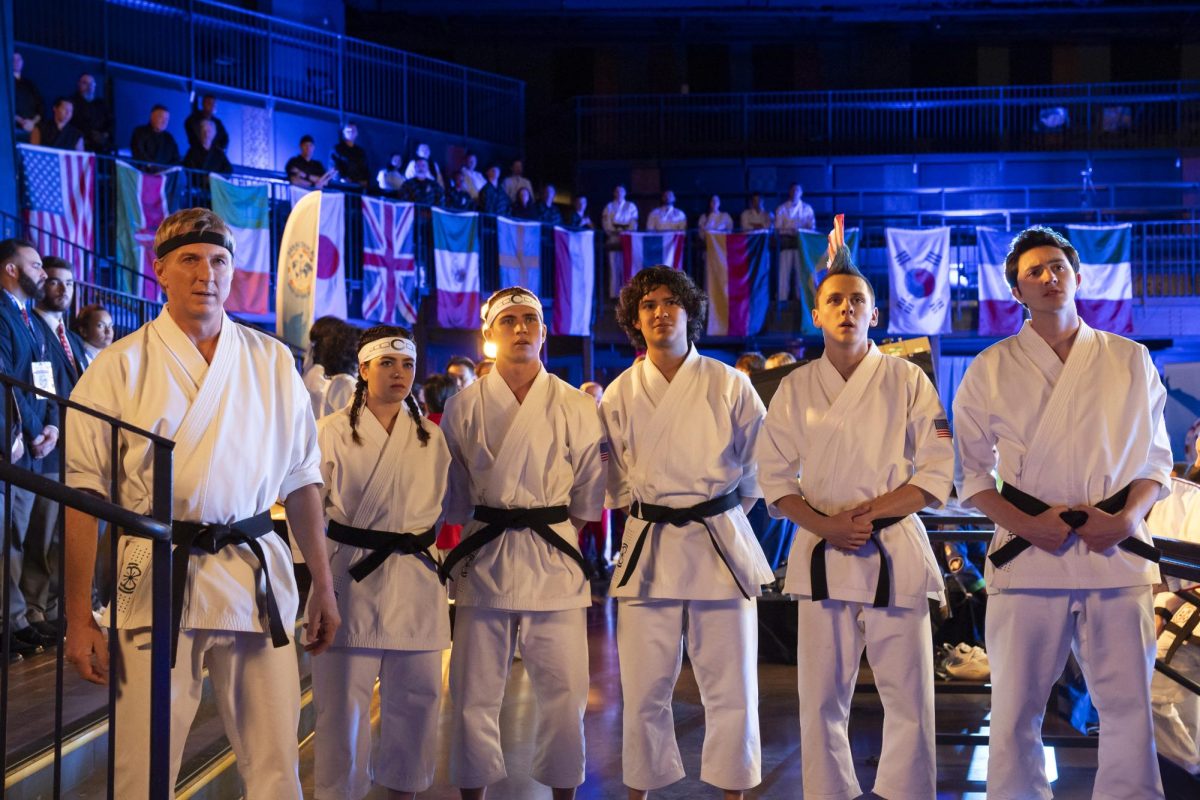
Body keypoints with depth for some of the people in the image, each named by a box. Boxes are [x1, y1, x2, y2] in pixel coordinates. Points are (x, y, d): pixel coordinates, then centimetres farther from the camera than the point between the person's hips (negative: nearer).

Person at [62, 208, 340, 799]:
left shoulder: (271, 363, 8)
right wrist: (78, 617, -6)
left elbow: (302, 479, 12)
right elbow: (83, 494, -2)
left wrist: (322, 584, 10)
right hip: (158, 579, -2)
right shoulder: (122, 366, 0)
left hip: (257, 577, 2)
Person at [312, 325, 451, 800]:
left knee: (414, 698, 9)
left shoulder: (430, 437, 10)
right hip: (351, 578, -4)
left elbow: (449, 506, 18)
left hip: (415, 579, 4)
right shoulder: (334, 431, -3)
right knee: (342, 699, -2)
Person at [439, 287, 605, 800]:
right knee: (474, 693, 2)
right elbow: (453, 500, 8)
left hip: (555, 560, 0)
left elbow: (588, 500, 10)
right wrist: (490, 524, 2)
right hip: (484, 560, 0)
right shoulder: (463, 407, 4)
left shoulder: (577, 408, 4)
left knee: (564, 692, 1)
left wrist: (549, 523, 6)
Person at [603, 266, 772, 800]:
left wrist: (728, 510, 8)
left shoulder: (728, 385, 0)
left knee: (730, 686, 2)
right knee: (644, 689, 2)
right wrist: (640, 508, 6)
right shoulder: (620, 394, 5)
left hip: (721, 543, -1)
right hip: (648, 549, 1)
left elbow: (761, 462, 10)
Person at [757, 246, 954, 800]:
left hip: (895, 552, -1)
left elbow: (937, 474, -1)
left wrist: (865, 513, -13)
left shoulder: (908, 381, 4)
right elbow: (776, 477, 6)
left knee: (908, 695, -2)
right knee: (821, 698, 3)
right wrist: (826, 526, -11)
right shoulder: (795, 389, 9)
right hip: (821, 555, 1)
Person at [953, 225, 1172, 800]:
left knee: (1129, 709, 0)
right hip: (1027, 554, -1)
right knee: (1016, 711, 1)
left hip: (1116, 553, 1)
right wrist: (1025, 525, -8)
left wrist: (1126, 517, -6)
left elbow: (1155, 458, 13)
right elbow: (972, 471, 7)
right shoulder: (992, 369, 8)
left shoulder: (1130, 360, 11)